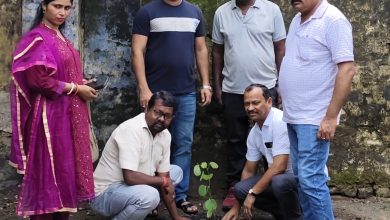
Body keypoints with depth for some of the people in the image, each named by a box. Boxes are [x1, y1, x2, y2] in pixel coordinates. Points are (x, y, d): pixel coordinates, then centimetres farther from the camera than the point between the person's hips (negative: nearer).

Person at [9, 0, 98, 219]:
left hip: (68, 113, 9)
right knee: (49, 169, -4)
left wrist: (82, 85, 6)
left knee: (66, 167, 11)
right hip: (49, 114, -9)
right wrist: (76, 89, -13)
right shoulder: (37, 38, -12)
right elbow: (38, 80, -20)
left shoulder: (61, 38, 15)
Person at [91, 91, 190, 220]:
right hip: (105, 193, -9)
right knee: (150, 196, -35)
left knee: (176, 171, 14)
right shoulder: (131, 129, -25)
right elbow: (130, 177, -32)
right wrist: (163, 181, -16)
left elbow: (164, 175, 4)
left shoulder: (165, 135, 0)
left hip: (133, 188, 9)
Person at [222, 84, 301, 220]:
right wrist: (236, 207, 16)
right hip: (279, 177, 8)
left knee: (280, 182, -37)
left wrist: (252, 193, -17)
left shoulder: (281, 121, -21)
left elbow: (279, 166, -25)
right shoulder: (254, 133, 5)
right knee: (241, 188, -9)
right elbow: (249, 171, 15)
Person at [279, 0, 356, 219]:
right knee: (302, 177, 13)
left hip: (314, 118, -8)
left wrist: (331, 117, -21)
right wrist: (289, 106, 16)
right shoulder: (298, 19, 12)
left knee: (311, 178, -8)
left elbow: (347, 70, -19)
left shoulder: (333, 20, -14)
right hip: (294, 115, 8)